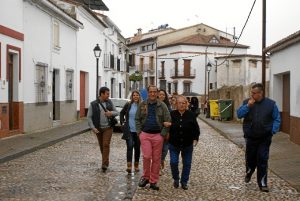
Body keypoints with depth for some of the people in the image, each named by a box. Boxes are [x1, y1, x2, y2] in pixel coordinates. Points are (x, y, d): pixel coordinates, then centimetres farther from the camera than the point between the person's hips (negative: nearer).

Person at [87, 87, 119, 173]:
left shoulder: (109, 102, 3)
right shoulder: (93, 104, -4)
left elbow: (117, 112, 10)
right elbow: (89, 117, -5)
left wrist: (111, 113, -12)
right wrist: (93, 127, -15)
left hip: (108, 128, 0)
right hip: (98, 128, 0)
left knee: (106, 145, -11)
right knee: (101, 146, 10)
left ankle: (104, 164, -12)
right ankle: (106, 161, 29)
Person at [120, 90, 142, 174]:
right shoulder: (128, 105, 2)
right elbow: (121, 113, 18)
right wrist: (122, 122, 9)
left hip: (138, 131, 0)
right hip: (129, 130, 0)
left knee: (137, 148, 10)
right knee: (130, 147, -11)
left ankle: (136, 165, 24)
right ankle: (129, 166, -14)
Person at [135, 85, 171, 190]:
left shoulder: (162, 105, 1)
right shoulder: (142, 105, 6)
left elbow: (168, 120, 0)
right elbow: (137, 119, 9)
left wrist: (163, 133, -6)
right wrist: (139, 132, -1)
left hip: (158, 135, 0)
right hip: (145, 134, 0)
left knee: (156, 159, 3)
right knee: (146, 156, -8)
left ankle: (153, 181, 13)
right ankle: (145, 177, 13)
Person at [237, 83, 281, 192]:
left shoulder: (271, 104, -4)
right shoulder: (247, 102, -1)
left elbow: (276, 119, 1)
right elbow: (239, 114, -10)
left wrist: (273, 131, -11)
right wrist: (248, 106, -21)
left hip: (264, 138, -2)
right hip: (250, 137, 2)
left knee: (262, 160, -2)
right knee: (250, 158, 15)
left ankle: (262, 183, 7)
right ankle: (249, 172, 46)